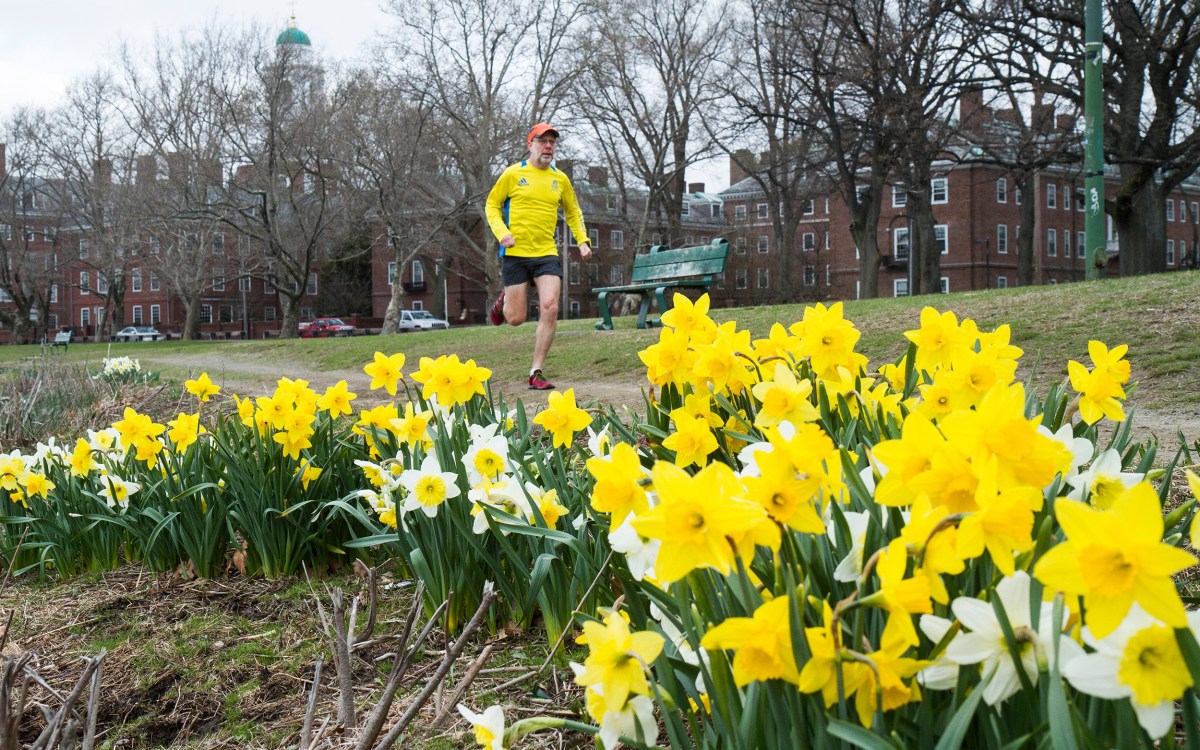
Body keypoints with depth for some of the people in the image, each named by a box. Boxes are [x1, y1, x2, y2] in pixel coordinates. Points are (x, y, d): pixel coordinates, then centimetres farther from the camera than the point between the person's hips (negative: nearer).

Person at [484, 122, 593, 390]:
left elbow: (573, 212, 22)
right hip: (515, 253, -2)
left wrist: (583, 241, 8)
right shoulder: (513, 174, -1)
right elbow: (492, 205, 6)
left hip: (547, 254, 3)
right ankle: (504, 301, 39)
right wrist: (502, 232, -11)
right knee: (516, 318, 0)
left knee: (550, 309, -14)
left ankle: (536, 373, -4)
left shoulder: (560, 179, 10)